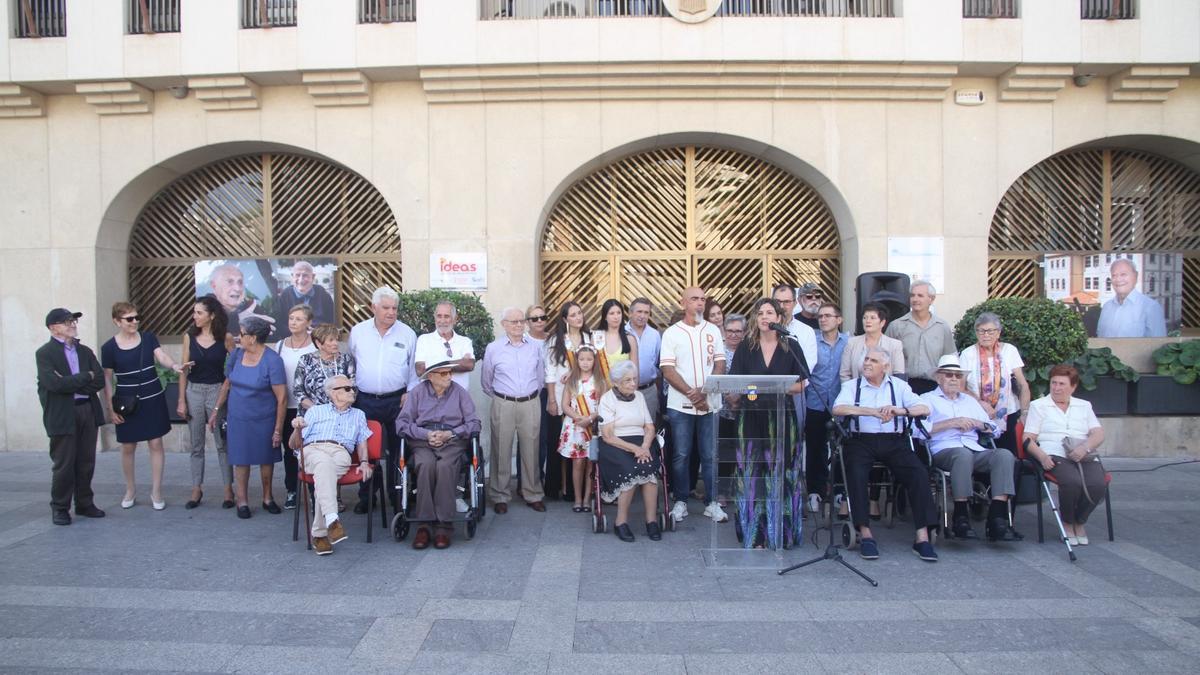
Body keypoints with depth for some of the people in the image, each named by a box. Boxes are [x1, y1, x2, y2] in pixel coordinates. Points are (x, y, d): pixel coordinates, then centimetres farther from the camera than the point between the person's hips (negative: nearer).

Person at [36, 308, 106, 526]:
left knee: (86, 462, 9)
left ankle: (84, 503, 21)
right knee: (63, 464, 2)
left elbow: (100, 381, 2)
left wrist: (71, 383, -10)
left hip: (88, 411, 5)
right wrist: (86, 377, -8)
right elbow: (55, 384, -17)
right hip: (62, 415, -4)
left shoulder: (85, 351, 12)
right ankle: (60, 508, 16)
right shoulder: (45, 353, -3)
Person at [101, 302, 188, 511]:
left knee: (156, 444, 2)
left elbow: (161, 356, -13)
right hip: (128, 403, -1)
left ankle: (156, 491, 11)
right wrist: (111, 408, -4)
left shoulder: (148, 337, 0)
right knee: (128, 447, 9)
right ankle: (130, 490, 27)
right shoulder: (109, 347, -5)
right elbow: (107, 380, -1)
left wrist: (175, 366, -36)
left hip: (153, 399, 1)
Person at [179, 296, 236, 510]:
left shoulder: (225, 338, -5)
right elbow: (184, 370, 4)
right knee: (196, 445, 9)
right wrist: (181, 400, 1)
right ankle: (196, 489, 18)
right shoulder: (190, 337, 2)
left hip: (217, 391, -2)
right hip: (194, 392, 3)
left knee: (222, 443, 3)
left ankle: (228, 489, 11)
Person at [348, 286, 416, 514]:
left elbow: (414, 368, 4)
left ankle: (398, 496, 19)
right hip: (365, 400, 1)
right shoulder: (358, 332, 4)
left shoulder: (407, 334, 0)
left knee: (397, 449, 7)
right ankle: (366, 496, 19)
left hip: (397, 400, -1)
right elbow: (350, 364, 13)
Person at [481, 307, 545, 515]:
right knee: (501, 451, 2)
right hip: (503, 405, -1)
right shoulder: (493, 348, 0)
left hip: (531, 404, 2)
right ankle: (500, 496, 14)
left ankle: (533, 493, 19)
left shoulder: (535, 346, 5)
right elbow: (485, 382, 10)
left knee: (530, 450, 7)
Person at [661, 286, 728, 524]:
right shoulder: (672, 333, 0)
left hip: (709, 403, 2)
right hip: (680, 404, -2)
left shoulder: (713, 331, 7)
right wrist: (692, 394, -13)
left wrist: (704, 392, -11)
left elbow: (720, 366, 3)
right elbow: (668, 370, -6)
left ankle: (711, 502, 15)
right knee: (681, 455, 4)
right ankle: (680, 502, 15)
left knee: (710, 455, 5)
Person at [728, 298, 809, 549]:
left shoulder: (791, 346, 6)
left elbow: (800, 386, 4)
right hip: (752, 416, 1)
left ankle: (780, 533, 11)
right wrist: (747, 390, -15)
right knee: (753, 475, 0)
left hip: (782, 417, -1)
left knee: (781, 474, 0)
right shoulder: (745, 347, 8)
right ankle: (756, 534, 8)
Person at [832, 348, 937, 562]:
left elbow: (925, 409, 2)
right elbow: (837, 409, -11)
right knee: (856, 472, -31)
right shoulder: (851, 385, 10)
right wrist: (874, 411, -19)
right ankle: (865, 534, -22)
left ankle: (922, 537, -17)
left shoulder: (898, 385, 15)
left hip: (893, 442, 2)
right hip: (861, 440, -1)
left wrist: (900, 410, -18)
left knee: (919, 473, -23)